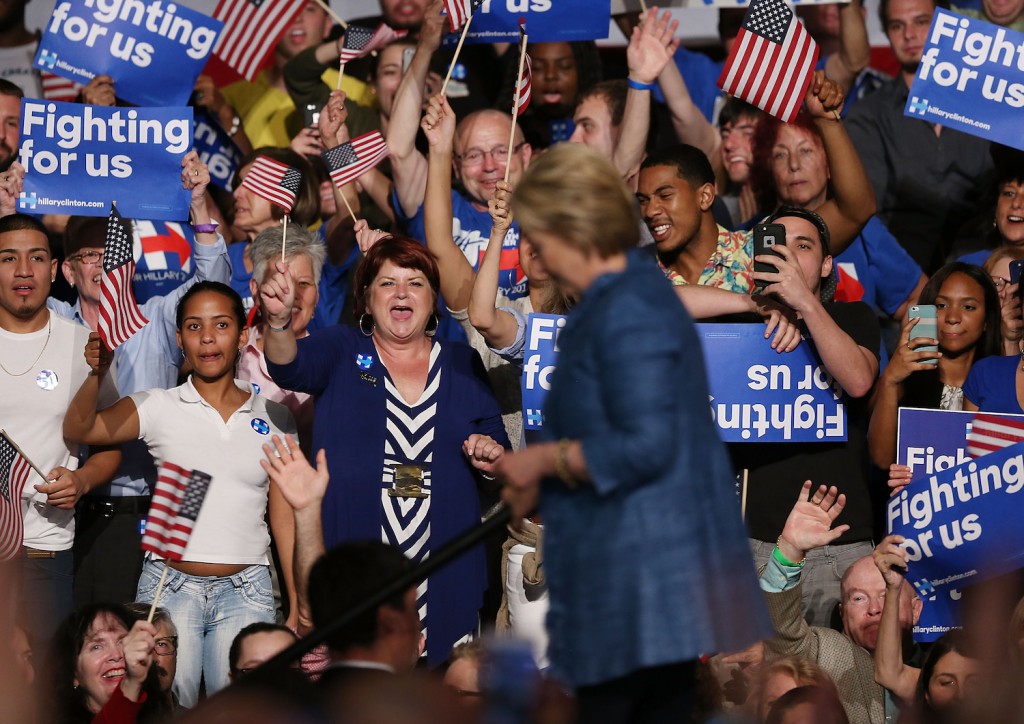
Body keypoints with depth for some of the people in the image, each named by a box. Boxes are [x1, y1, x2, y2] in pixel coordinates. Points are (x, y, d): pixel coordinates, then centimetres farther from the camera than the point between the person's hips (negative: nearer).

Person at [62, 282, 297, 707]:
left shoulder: (274, 419, 8)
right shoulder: (159, 409, 4)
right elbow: (78, 430, -8)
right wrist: (97, 375, -27)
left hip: (245, 591, 1)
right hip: (169, 587, -1)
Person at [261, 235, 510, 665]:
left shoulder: (463, 365, 14)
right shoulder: (339, 352, 7)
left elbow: (500, 461, 18)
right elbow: (288, 369, -15)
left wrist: (492, 458, -6)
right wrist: (279, 319, -35)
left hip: (444, 566, 2)